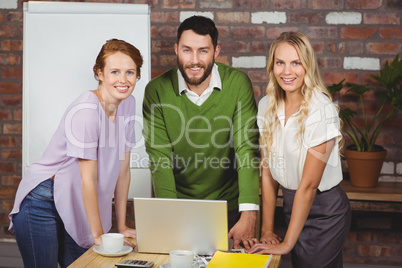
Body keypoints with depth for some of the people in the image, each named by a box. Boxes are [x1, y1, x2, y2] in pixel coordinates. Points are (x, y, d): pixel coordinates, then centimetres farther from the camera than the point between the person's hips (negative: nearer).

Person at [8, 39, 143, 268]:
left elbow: (123, 169, 4)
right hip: (42, 204, -7)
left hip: (74, 206, 7)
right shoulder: (86, 111, -23)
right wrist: (98, 234, -15)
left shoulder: (128, 104, 0)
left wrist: (122, 226, 5)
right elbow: (88, 179, -21)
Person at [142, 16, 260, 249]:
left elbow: (247, 149, -17)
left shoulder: (237, 84, -12)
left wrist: (249, 215, -27)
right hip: (176, 205, 0)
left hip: (228, 206, 0)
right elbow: (160, 159, -13)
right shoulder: (157, 90, -11)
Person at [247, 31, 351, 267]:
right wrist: (267, 230, -1)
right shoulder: (267, 106, -2)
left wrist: (287, 244, -18)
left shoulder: (321, 110, -21)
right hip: (291, 204, 6)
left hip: (325, 211, -6)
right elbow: (267, 170, 2)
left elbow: (309, 185, -21)